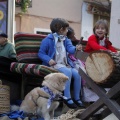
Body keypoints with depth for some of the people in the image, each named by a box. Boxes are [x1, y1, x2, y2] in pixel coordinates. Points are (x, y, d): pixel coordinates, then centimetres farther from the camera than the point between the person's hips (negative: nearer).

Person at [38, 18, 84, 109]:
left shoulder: (66, 40, 12)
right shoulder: (48, 40, -5)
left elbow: (70, 49, -8)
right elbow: (41, 53, -5)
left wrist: (76, 48, -32)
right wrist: (48, 60, -23)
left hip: (66, 64, 6)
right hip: (54, 64, -6)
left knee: (77, 74, -18)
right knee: (68, 72, -33)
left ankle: (77, 98, -3)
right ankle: (67, 98, -25)